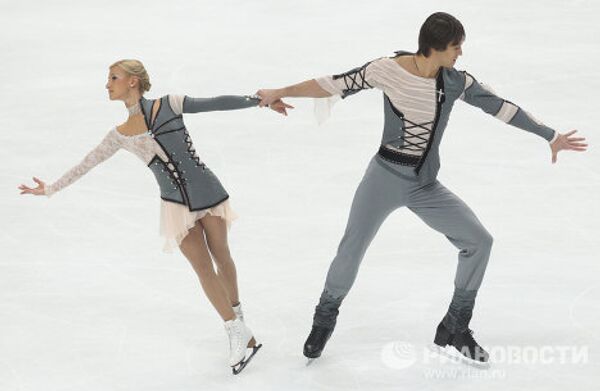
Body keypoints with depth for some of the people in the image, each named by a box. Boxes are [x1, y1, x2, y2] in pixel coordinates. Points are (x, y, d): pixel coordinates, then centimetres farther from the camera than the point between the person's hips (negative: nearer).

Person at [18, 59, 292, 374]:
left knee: (221, 256, 10)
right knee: (203, 267, -3)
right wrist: (51, 189, 16)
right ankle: (238, 333, 4)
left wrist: (261, 100, -10)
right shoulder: (119, 135, 4)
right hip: (176, 205, 2)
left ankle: (236, 314, 29)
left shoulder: (169, 105, -5)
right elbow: (86, 164, 13)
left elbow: (217, 103, -7)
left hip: (207, 192, -2)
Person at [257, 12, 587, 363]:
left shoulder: (457, 81, -4)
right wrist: (280, 93, 1)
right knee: (351, 251, -6)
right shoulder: (387, 70, -14)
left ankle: (454, 330, 11)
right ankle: (325, 318, 23)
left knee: (479, 241, -4)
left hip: (426, 186, 4)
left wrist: (551, 137, 8)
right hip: (385, 177, -4)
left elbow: (503, 107, 2)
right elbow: (336, 84, -5)